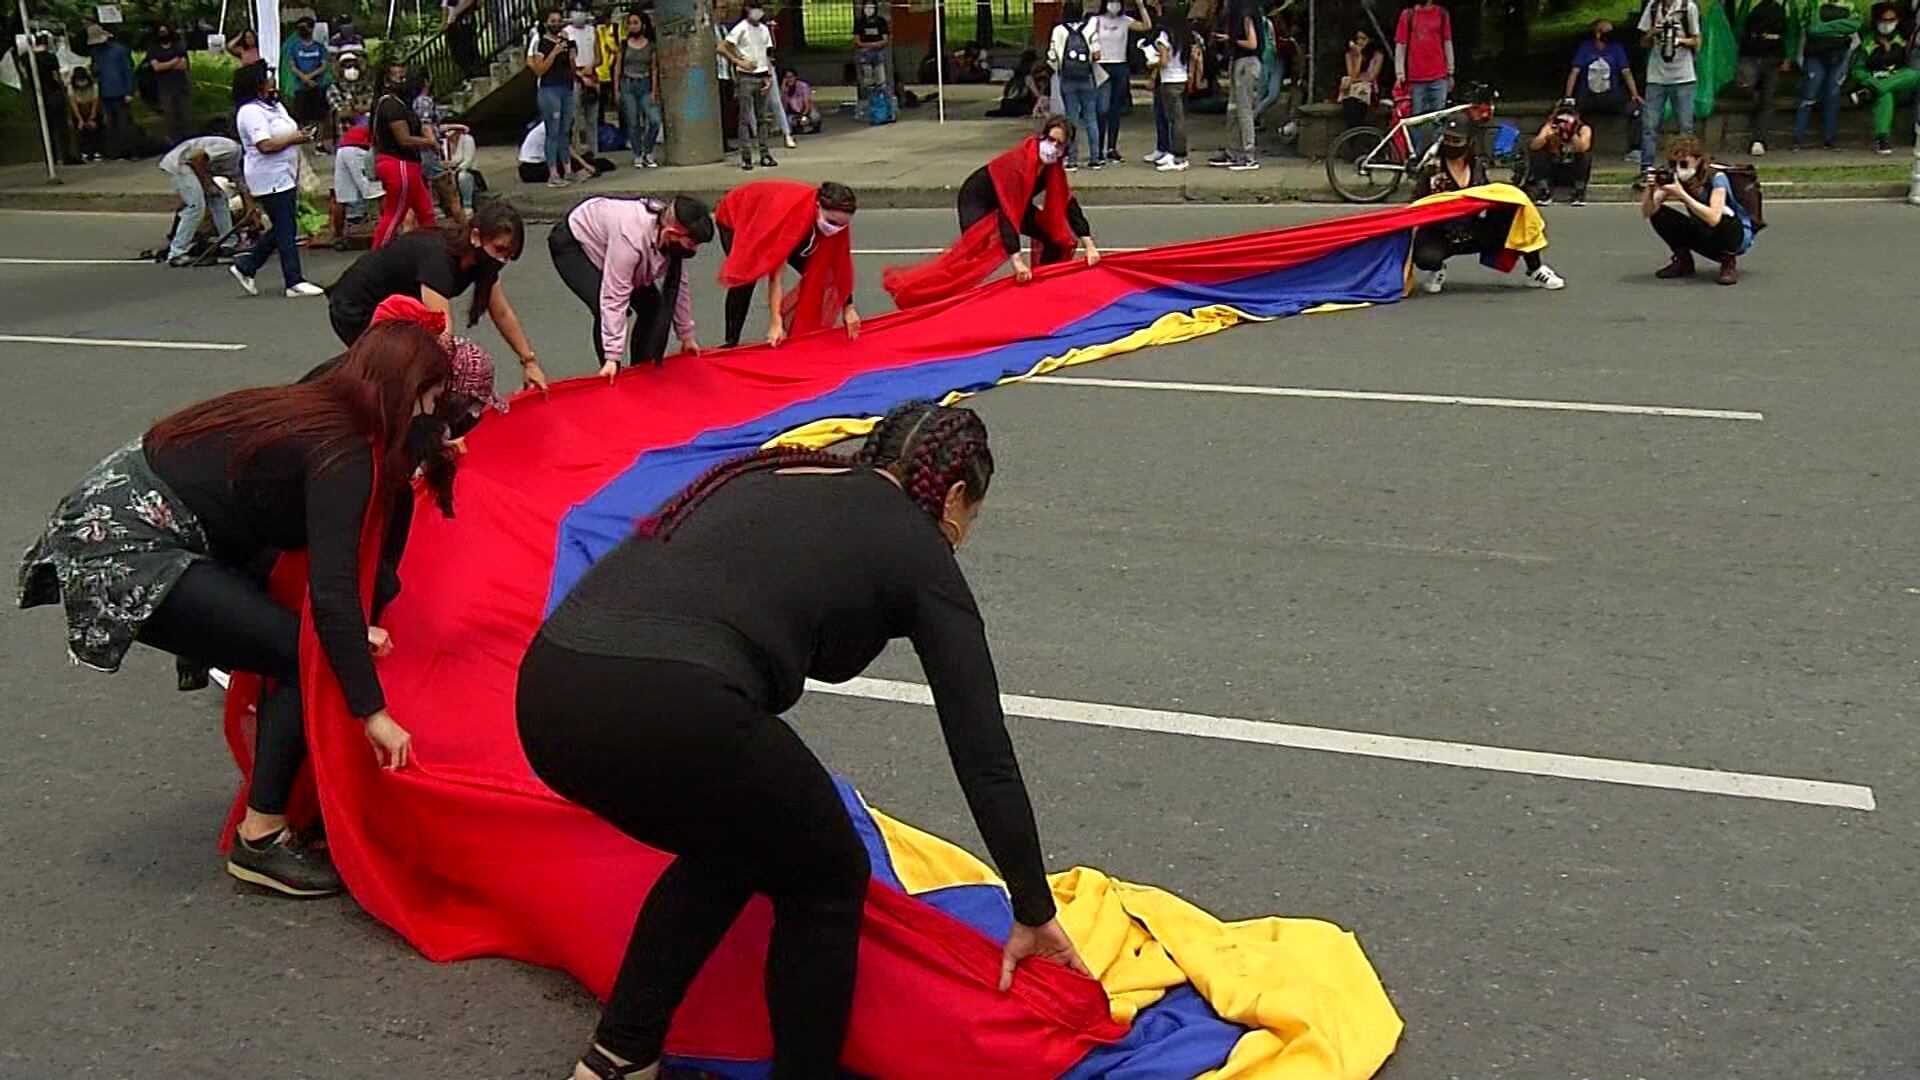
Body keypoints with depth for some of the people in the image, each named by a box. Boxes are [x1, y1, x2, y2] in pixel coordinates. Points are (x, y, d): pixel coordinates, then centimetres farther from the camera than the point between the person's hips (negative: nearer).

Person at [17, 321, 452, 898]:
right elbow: (331, 590, -27)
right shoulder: (342, 453, -19)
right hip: (123, 552, -10)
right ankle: (260, 840, -3)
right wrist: (372, 710, -24)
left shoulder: (318, 410, 7)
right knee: (307, 657, -12)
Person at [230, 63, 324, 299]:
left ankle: (245, 267, 23)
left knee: (281, 229, 14)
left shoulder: (274, 106, 16)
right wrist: (294, 138, -17)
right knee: (286, 230, -7)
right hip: (270, 179, -10)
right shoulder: (251, 112, -16)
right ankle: (294, 282, -2)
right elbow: (265, 145, -24)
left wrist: (301, 135, 8)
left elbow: (288, 133, 27)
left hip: (285, 176, 10)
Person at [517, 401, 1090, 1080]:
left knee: (728, 850, 32)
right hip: (665, 709, -7)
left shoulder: (775, 475, 30)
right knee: (826, 883, 20)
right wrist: (1034, 911, 23)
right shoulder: (918, 549, 13)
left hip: (549, 690, 7)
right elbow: (983, 753, 13)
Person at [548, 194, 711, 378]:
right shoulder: (631, 238, -44)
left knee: (652, 305, -2)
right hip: (571, 243, -8)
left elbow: (679, 284, -7)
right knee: (605, 309, -26)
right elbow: (615, 298, -41)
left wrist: (687, 335, 0)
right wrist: (612, 357, -40)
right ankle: (611, 379, -11)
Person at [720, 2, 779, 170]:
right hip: (746, 78, -6)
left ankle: (764, 153, 11)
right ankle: (746, 156, -2)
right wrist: (739, 61, -16)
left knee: (764, 117, 6)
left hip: (763, 77, 6)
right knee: (746, 118, -4)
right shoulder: (741, 29, -5)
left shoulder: (764, 29, 13)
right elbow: (722, 48, -9)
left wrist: (769, 77, 5)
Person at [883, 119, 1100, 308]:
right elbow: (1006, 214, -42)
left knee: (1058, 235, -3)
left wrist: (1089, 246, -15)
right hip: (978, 200, -8)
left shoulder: (1053, 167, -14)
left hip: (1015, 203, 8)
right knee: (973, 250, -25)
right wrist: (1017, 261, -49)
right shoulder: (1017, 164, -36)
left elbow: (1068, 204, -7)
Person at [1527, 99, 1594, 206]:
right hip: (1553, 170, 1)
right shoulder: (1549, 127, -11)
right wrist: (1548, 137, -44)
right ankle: (1543, 192, -18)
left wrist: (1572, 134, -47)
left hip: (1574, 172, -1)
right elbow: (1533, 146, -27)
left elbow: (1583, 148, -34)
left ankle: (1578, 193, -17)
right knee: (1539, 154, -24)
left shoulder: (1584, 129, -13)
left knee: (1586, 155, -28)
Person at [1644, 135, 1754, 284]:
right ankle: (1683, 261, 5)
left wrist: (1682, 195, -42)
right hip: (1705, 234, 6)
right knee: (1659, 214, -13)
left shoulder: (1716, 178, -26)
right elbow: (1647, 213, -18)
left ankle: (1729, 262, -11)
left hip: (1737, 234, -6)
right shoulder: (1674, 178, -11)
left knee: (1721, 217, -40)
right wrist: (1650, 190, -37)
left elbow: (1714, 219, -42)